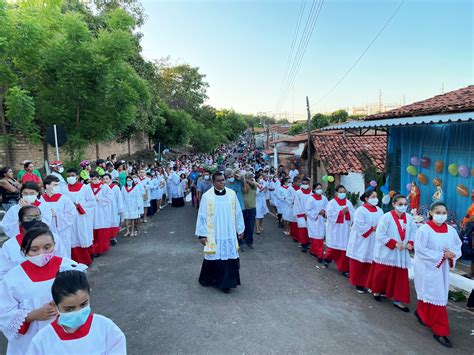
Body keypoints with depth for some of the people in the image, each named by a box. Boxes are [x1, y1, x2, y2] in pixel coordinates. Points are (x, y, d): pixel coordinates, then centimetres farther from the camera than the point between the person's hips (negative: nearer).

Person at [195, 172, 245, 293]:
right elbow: (202, 216, -5)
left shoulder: (232, 194, -1)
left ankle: (225, 282, 19)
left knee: (229, 257, 5)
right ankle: (209, 279, 31)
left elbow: (238, 213, 5)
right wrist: (202, 234, -7)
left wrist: (240, 229, 7)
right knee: (214, 258, 8)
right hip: (213, 234, -2)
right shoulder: (207, 196, -8)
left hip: (229, 233, 2)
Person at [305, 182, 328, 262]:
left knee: (321, 237, 8)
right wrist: (317, 212, -16)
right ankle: (319, 254, 4)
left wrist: (324, 211, -11)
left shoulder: (324, 198, 1)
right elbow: (307, 211, -12)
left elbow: (327, 208, 10)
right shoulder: (311, 199, -12)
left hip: (321, 220, 5)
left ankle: (313, 251, 26)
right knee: (315, 237, -3)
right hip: (313, 220, -5)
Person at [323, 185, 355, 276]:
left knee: (344, 248, 1)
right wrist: (342, 212, -17)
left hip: (345, 230, 3)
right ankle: (327, 258, 37)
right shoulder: (332, 202, -6)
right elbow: (330, 215, -15)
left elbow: (353, 215, 2)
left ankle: (344, 268, 10)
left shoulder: (348, 203, 6)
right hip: (335, 229, -3)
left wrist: (347, 212, -18)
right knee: (333, 247, 7)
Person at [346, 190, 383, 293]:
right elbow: (360, 226, -19)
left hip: (374, 242, 5)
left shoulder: (380, 211, 8)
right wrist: (372, 229, -14)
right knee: (359, 263, 4)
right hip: (361, 241, -5)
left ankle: (367, 283, 21)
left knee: (370, 263, 6)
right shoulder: (360, 210, -11)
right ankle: (358, 283, 20)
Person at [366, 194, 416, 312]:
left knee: (401, 277, 6)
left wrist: (410, 243, -11)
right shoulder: (386, 217, -16)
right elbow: (380, 235, -17)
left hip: (401, 254, 4)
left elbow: (413, 233, 7)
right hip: (386, 252, -4)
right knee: (383, 274, 12)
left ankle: (398, 300, 16)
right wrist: (395, 243, -21)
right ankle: (377, 290, 36)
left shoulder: (409, 218, 0)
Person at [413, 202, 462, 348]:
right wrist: (441, 255, -19)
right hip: (427, 268, -6)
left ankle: (421, 312, 42)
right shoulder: (424, 229, -15)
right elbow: (420, 251, -17)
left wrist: (452, 254, -10)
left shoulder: (451, 230, 2)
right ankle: (440, 331, 9)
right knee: (436, 297, -2)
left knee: (434, 295, 16)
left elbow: (458, 248, 11)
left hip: (443, 269, 6)